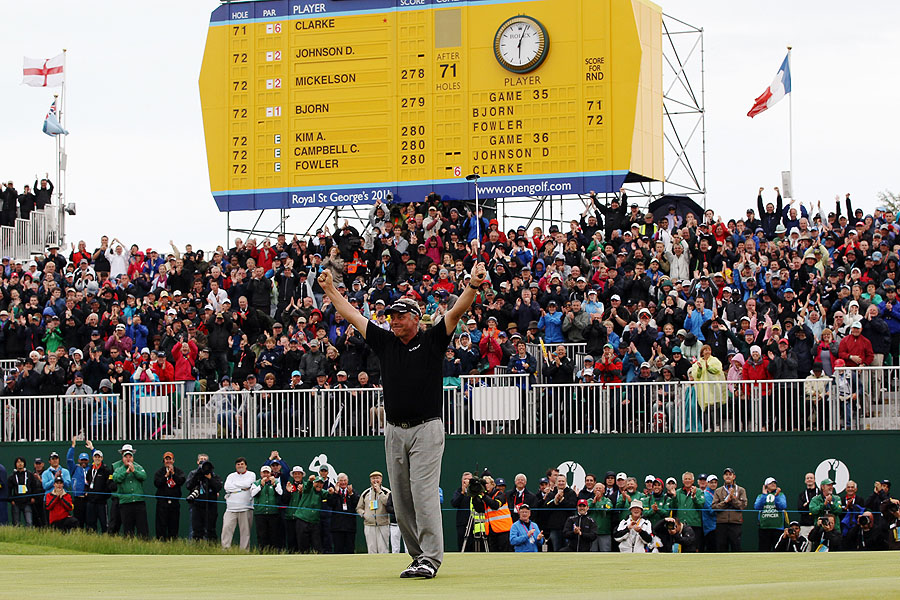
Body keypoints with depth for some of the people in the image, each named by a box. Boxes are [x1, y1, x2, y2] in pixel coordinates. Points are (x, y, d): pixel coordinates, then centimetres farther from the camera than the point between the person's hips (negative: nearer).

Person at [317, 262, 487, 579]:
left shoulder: (432, 341, 0)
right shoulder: (385, 342, 12)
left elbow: (456, 312, -12)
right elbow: (352, 315, 18)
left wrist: (473, 286, -27)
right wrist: (330, 289, 18)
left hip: (426, 430, -5)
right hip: (394, 431, 6)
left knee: (423, 493, -13)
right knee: (401, 499, 4)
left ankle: (431, 557, -12)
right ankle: (418, 556, 11)